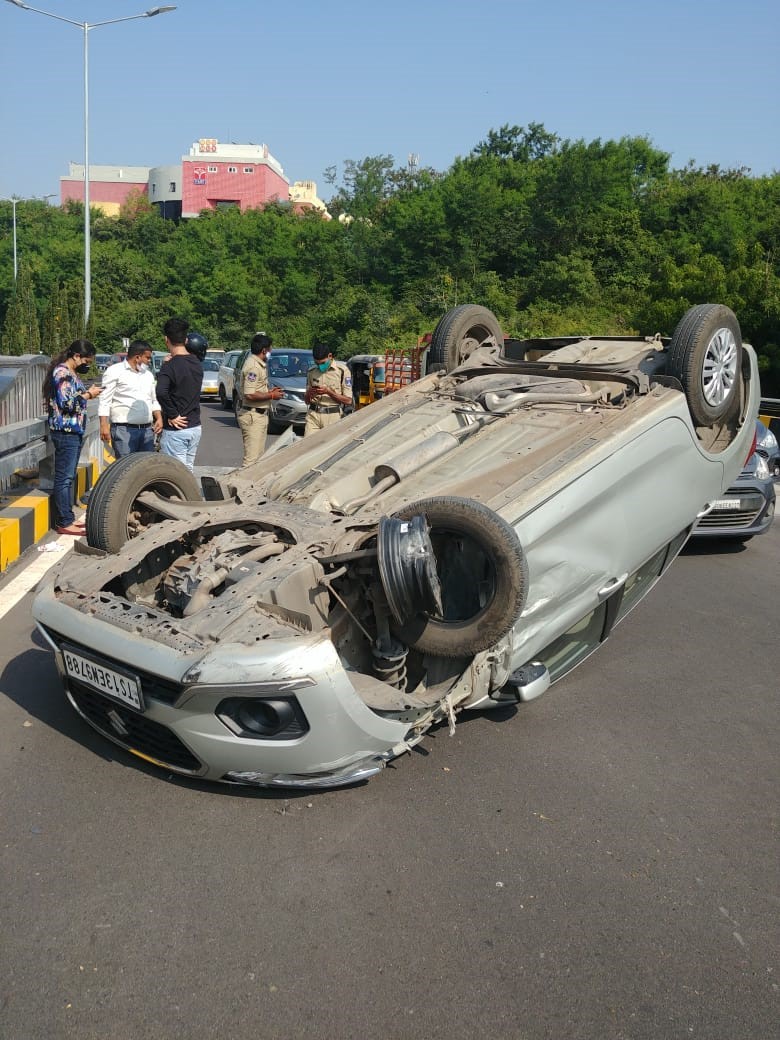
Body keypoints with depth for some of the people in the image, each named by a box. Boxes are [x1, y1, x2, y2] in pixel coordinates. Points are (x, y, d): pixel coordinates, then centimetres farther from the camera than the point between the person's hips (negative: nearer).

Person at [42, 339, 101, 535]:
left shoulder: (71, 373, 16)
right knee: (64, 477, -6)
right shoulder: (63, 373, -14)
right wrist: (88, 395, -11)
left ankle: (68, 517, 21)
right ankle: (63, 523, -3)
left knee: (69, 476, 14)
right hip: (65, 432, -10)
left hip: (74, 431, 10)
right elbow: (67, 403, -22)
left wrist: (87, 393, 8)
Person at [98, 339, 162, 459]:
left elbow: (154, 400, 27)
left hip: (147, 430, 6)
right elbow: (105, 400, -5)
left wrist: (159, 418, 9)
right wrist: (104, 425, -14)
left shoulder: (148, 374, 20)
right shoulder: (115, 371, -1)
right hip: (124, 430, -6)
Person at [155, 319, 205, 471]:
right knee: (188, 471, 16)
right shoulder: (197, 364, 5)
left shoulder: (170, 366, -17)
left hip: (175, 430, -7)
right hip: (195, 427, 7)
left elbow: (161, 392, -31)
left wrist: (173, 415, -19)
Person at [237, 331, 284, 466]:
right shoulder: (253, 366, -18)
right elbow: (250, 395, -25)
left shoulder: (259, 364, 14)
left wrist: (269, 391, 10)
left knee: (259, 455, 16)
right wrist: (271, 396, -14)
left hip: (260, 415, 11)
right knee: (251, 458, -11)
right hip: (253, 416, -11)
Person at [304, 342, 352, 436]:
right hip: (313, 414, 3)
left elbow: (348, 400, -5)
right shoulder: (311, 371, 11)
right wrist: (309, 394, -6)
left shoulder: (342, 370, -2)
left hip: (332, 416, -3)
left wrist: (328, 391, -13)